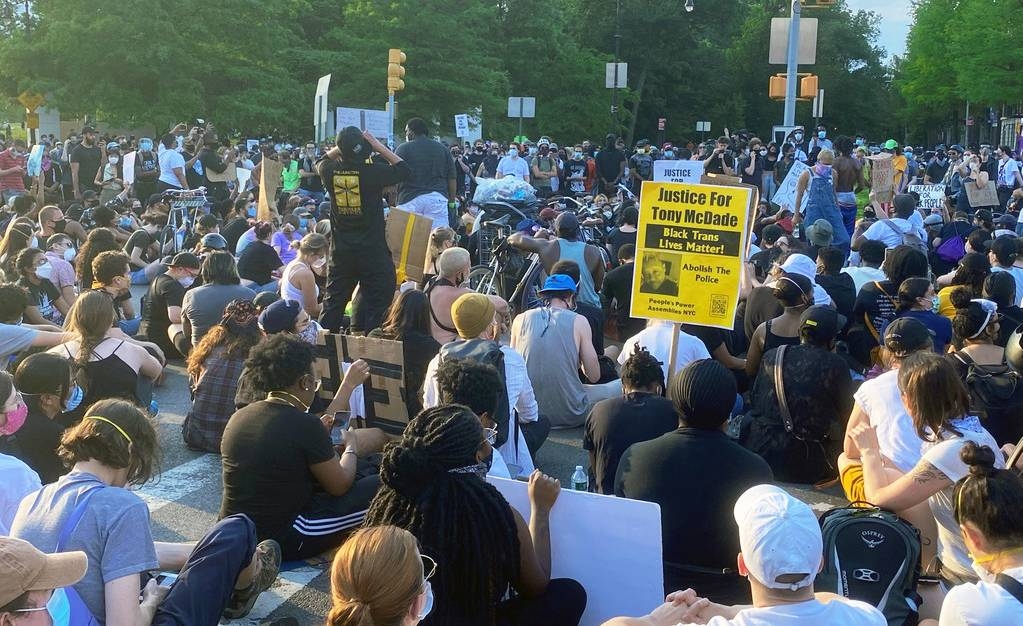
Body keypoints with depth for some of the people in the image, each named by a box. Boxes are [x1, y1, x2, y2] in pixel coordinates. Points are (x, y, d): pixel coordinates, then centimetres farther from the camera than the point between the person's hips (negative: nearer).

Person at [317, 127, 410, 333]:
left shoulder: (331, 172, -4)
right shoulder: (373, 172, -17)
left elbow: (321, 160, 20)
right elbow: (403, 169, -3)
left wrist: (341, 147, 9)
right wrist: (378, 146, -4)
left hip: (340, 250, 5)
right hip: (372, 250, -5)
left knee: (334, 300, 15)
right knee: (378, 300, 3)